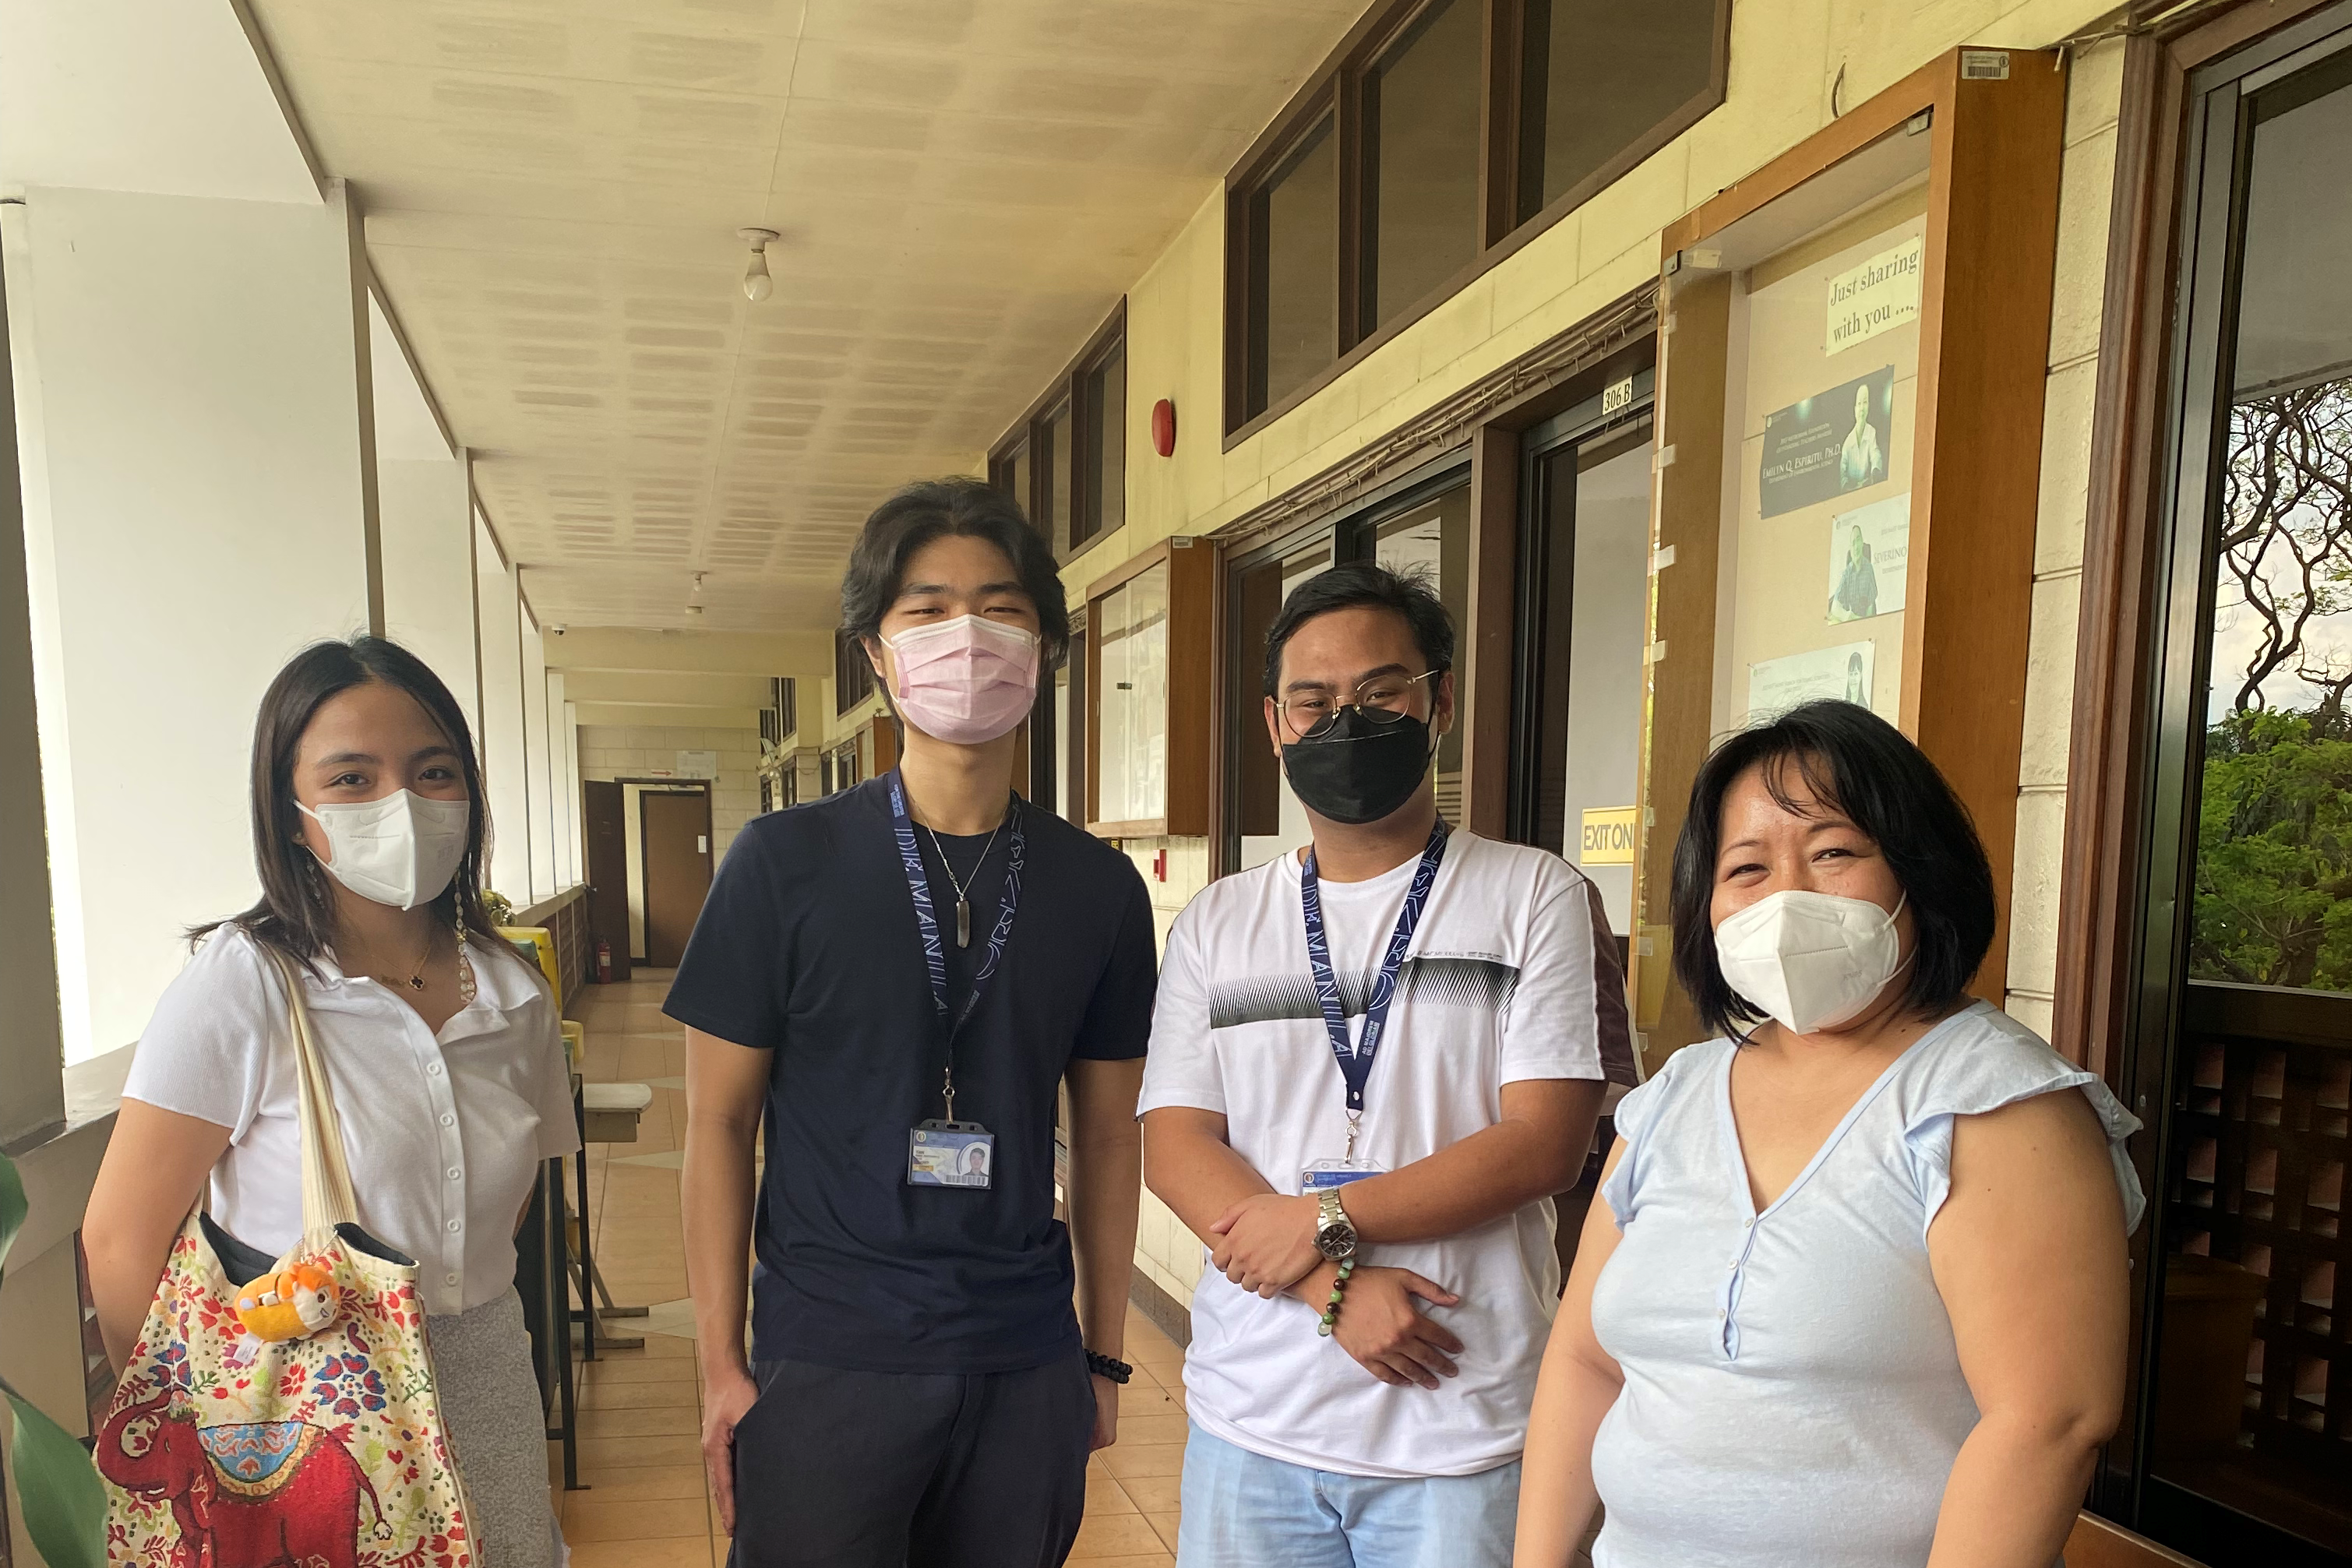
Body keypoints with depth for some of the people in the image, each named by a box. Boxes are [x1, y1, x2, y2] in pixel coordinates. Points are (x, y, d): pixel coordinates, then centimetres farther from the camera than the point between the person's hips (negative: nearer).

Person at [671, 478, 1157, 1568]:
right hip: (826, 1362, -2)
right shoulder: (785, 862, -7)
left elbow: (1105, 1136, 7)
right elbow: (720, 1121, -3)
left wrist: (1105, 1356, 9)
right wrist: (720, 1366, -4)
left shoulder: (1099, 888, 0)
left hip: (1028, 1368, 3)